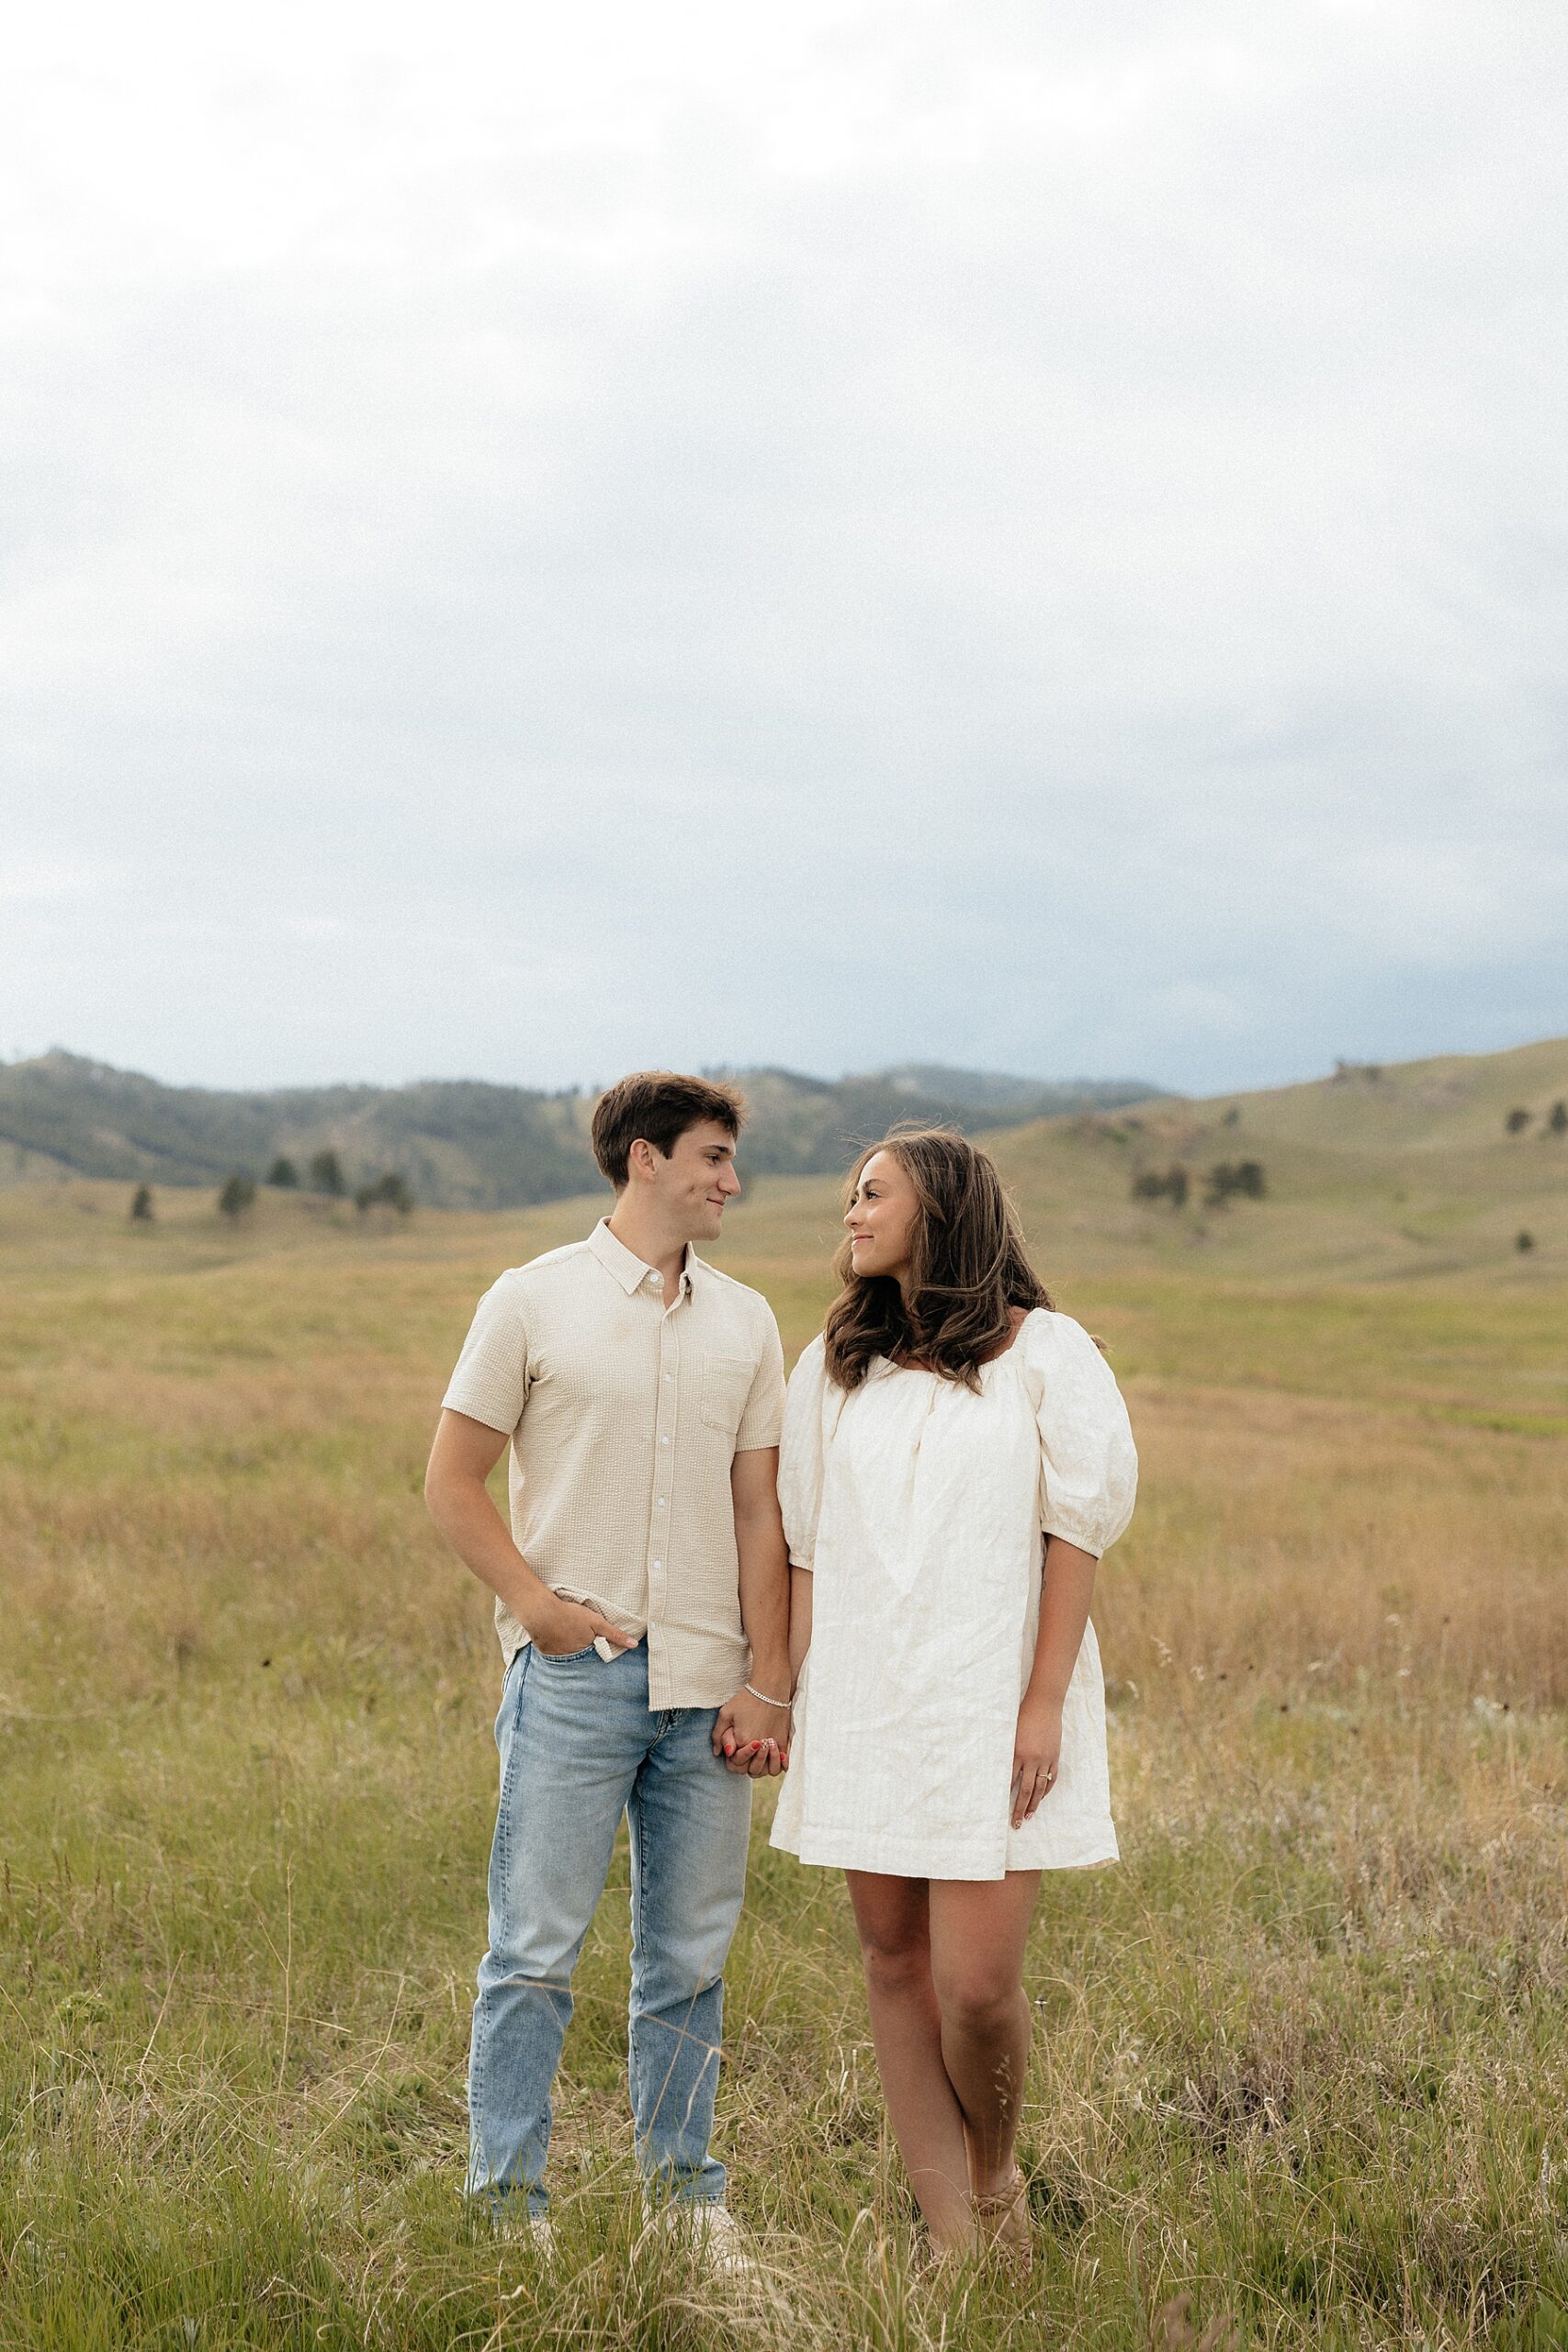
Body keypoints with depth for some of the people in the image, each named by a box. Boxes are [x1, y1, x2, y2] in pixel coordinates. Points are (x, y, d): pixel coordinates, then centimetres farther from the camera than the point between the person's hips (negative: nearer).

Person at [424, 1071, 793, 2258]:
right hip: (574, 1676, -3)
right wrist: (534, 1602, -9)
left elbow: (760, 1513, 9)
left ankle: (683, 2186, 23)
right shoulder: (534, 1301, 0)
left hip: (705, 1688, 4)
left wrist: (768, 1682, 3)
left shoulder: (747, 1321, 11)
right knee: (537, 1946, -2)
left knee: (690, 1953, 10)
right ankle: (509, 2197, 9)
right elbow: (453, 1481, 2)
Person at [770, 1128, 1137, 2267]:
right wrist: (786, 1694, 7)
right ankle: (953, 2241, 15)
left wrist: (1044, 1704, -9)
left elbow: (1077, 1532, -3)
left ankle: (998, 2180, 20)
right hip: (864, 1704, 4)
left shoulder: (1044, 1351, 0)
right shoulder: (836, 1365, 13)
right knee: (895, 1962, 5)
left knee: (977, 1985, -10)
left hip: (990, 1701, -4)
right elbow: (808, 1549, 13)